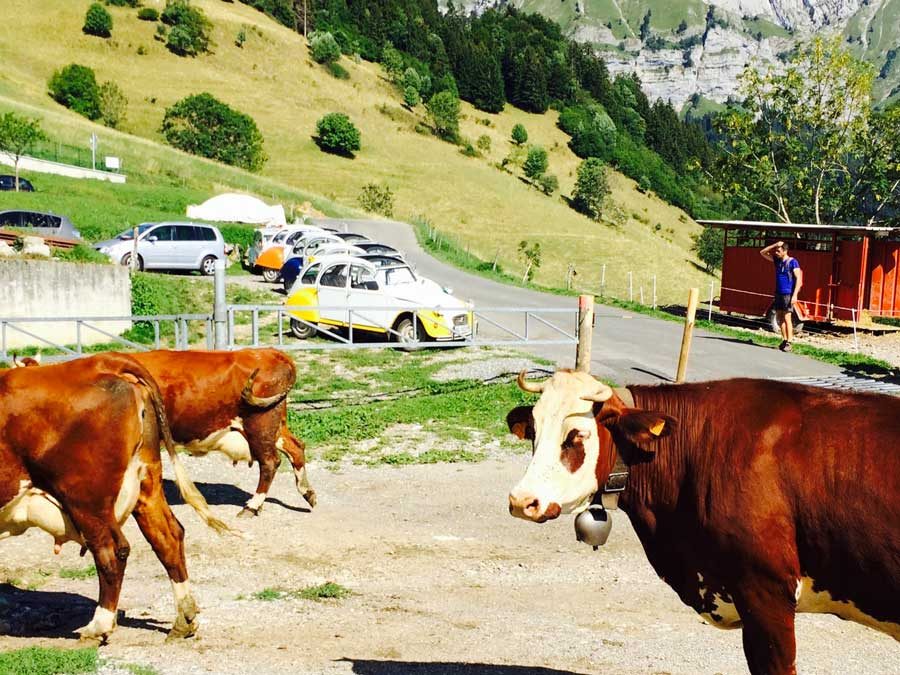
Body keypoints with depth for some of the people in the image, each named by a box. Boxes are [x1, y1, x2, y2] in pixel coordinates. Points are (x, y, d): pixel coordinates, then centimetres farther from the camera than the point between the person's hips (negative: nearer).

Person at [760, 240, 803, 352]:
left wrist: (795, 295, -21)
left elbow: (798, 279, -14)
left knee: (787, 318, -9)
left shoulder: (792, 262, -10)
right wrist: (775, 245, 0)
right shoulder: (777, 260, 9)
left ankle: (789, 343, -9)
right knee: (779, 317, 9)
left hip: (788, 294, -7)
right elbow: (762, 252, 14)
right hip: (778, 293, 7)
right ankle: (784, 340, 18)